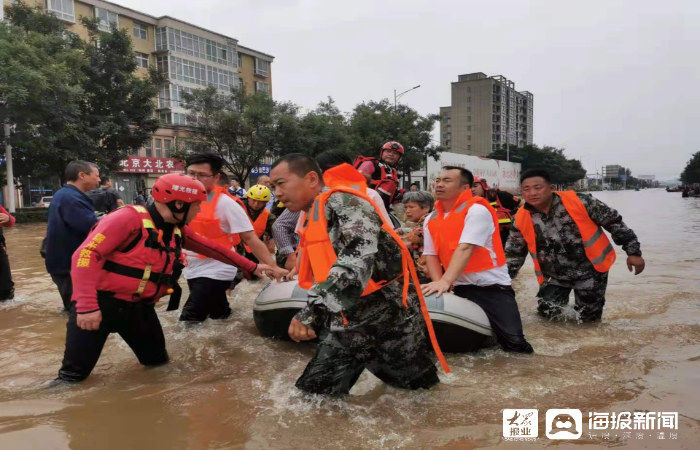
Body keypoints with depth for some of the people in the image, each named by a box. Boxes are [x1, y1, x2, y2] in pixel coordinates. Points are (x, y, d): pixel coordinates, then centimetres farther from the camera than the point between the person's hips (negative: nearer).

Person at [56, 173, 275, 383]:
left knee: (157, 361, 13)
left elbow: (212, 248, 14)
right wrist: (87, 307, -29)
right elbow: (87, 254, -24)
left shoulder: (179, 231, 4)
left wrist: (252, 266, 18)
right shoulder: (130, 219, -20)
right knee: (75, 373, 0)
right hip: (100, 303, -6)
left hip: (140, 307, 7)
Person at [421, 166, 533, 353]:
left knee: (512, 341, -13)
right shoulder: (431, 220, 10)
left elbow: (465, 248, -23)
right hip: (459, 288, 5)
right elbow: (430, 255, 5)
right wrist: (438, 284, -12)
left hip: (491, 285, -5)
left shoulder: (477, 210, -11)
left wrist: (445, 281, -33)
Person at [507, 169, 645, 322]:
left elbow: (613, 221, -7)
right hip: (556, 278, 3)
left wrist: (633, 252, -6)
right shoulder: (521, 218, -8)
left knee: (588, 318, 5)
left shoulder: (579, 202, -19)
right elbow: (514, 253, 5)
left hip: (591, 271, -2)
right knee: (547, 312, -5)